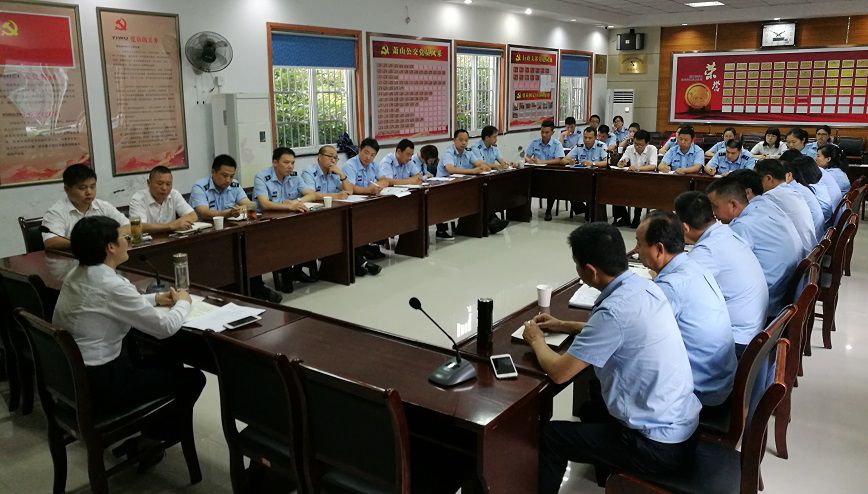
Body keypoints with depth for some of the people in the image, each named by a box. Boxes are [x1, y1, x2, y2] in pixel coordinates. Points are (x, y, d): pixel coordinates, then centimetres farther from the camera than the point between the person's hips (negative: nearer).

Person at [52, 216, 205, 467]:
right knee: (192, 378, 5)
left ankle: (142, 430, 26)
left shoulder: (76, 276, 3)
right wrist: (183, 303, 1)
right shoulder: (110, 285, -25)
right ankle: (148, 441, 18)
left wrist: (156, 298, 13)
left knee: (169, 363, 24)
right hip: (99, 385, -9)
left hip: (71, 376, 9)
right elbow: (165, 328, -18)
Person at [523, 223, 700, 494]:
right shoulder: (644, 286, -2)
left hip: (658, 443, -9)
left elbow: (559, 372, -18)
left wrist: (536, 341, 1)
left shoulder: (615, 310, -28)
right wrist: (563, 325, 22)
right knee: (593, 407, 31)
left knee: (550, 436, 4)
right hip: (683, 423, 9)